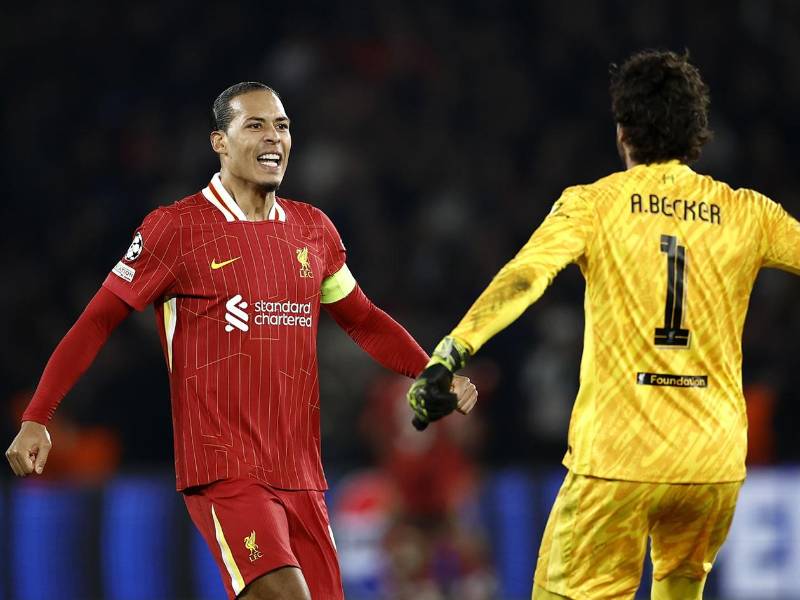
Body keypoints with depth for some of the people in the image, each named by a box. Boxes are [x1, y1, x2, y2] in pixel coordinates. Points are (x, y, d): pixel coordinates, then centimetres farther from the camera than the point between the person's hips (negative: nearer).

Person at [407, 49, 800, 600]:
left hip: (616, 458, -3)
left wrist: (451, 353, -24)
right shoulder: (747, 214, 5)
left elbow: (524, 277, -16)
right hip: (715, 461, 3)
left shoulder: (592, 204, -1)